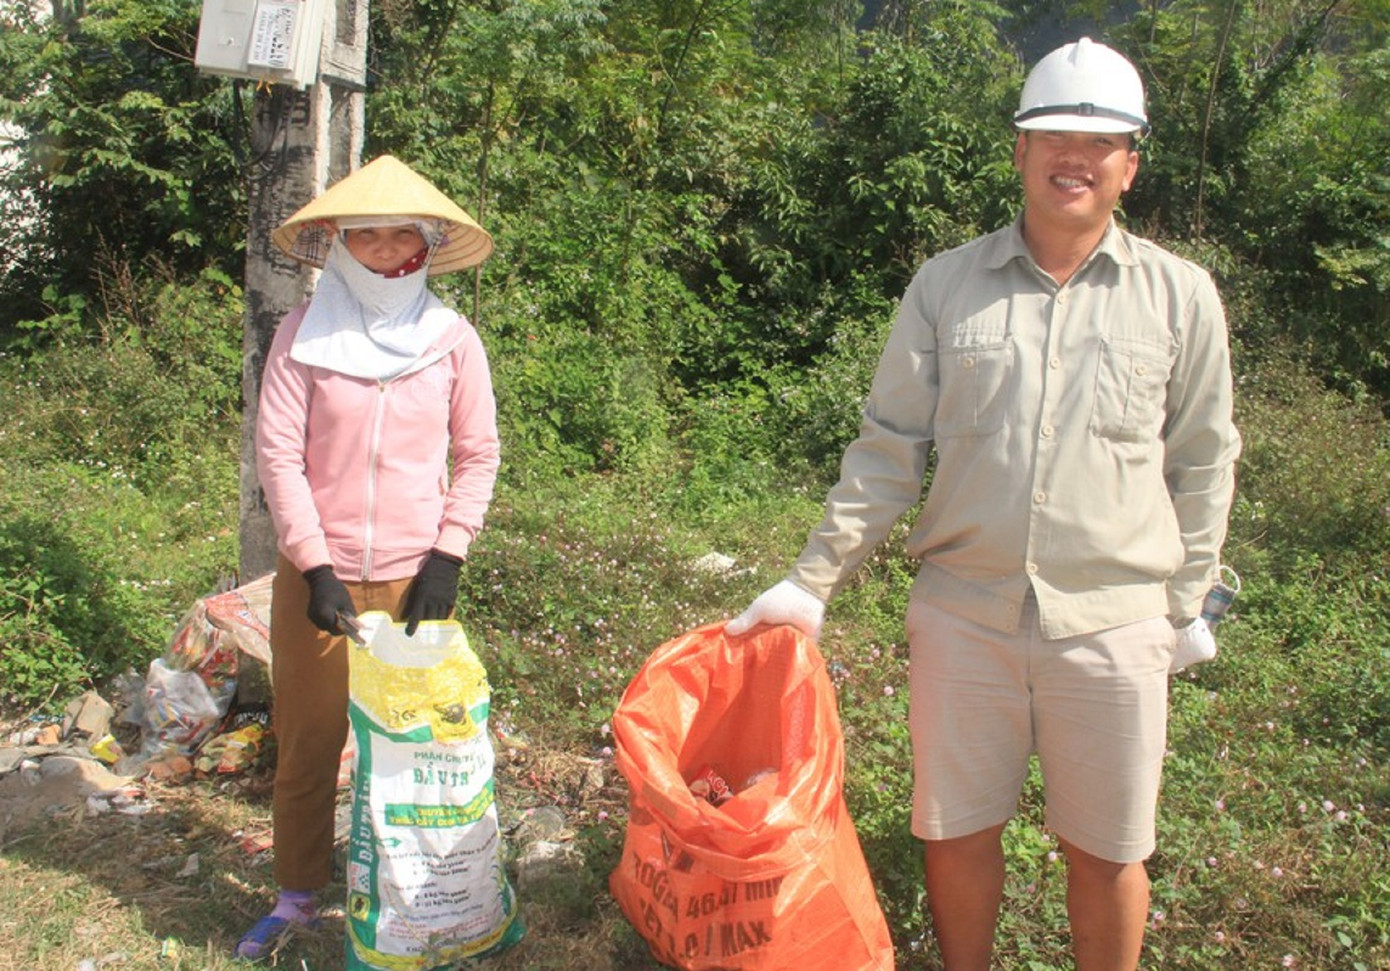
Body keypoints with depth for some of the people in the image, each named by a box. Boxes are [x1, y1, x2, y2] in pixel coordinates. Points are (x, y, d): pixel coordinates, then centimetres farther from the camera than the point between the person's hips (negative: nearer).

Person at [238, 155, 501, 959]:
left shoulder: (452, 339, -1)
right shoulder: (304, 334, -3)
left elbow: (478, 455, 3)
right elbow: (278, 453, -5)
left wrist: (447, 557, -5)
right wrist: (314, 566, -10)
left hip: (413, 578, 0)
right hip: (318, 574, 0)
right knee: (307, 742, 10)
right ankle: (299, 895, 29)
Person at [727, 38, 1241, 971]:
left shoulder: (1181, 295, 1)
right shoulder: (946, 283, 1)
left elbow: (1202, 464, 8)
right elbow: (889, 449, 2)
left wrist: (1184, 601, 7)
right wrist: (812, 581, -2)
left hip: (1113, 623, 0)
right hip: (962, 613, 1)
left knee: (1108, 852, 13)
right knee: (958, 831, 14)